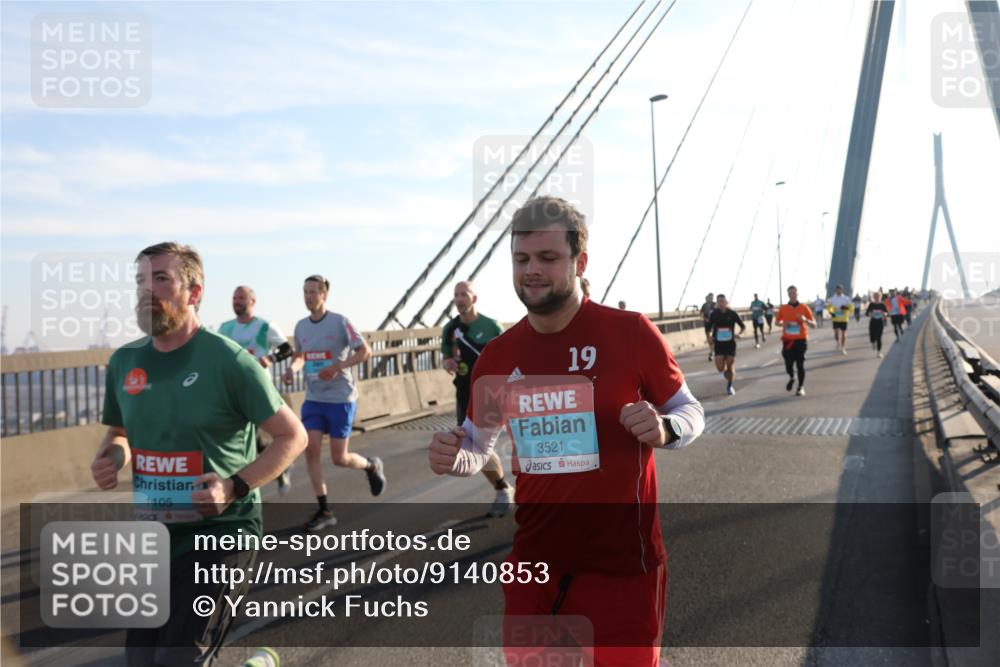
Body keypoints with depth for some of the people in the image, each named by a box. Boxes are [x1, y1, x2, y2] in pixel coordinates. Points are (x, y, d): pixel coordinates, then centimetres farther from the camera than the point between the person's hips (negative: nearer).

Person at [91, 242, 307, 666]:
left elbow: (293, 435, -10)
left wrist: (235, 486, -21)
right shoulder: (124, 362, 3)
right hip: (155, 535, 7)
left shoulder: (228, 360, -15)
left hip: (221, 533, -7)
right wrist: (111, 458, -3)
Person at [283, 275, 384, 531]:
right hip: (313, 399, 5)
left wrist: (336, 367, -21)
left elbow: (365, 351, -10)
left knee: (339, 458, -1)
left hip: (341, 398, -5)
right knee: (311, 450, -7)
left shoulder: (340, 322, -10)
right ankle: (324, 510, 4)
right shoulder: (301, 326, 6)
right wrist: (293, 369, -2)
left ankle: (372, 465, 33)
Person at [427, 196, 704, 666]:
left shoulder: (630, 332, -11)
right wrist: (450, 458, -10)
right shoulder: (497, 356, 0)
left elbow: (690, 411, 1)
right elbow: (476, 447, 13)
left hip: (621, 565, -3)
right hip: (534, 562, 4)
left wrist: (664, 429, -22)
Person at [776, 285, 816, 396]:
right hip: (787, 340, 1)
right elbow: (777, 321, 18)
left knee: (800, 364, -3)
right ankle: (791, 378, 33)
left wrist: (805, 320, -20)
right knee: (788, 365, 0)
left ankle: (801, 388, 9)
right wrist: (782, 324, -6)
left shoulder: (804, 308, -1)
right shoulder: (783, 308, 4)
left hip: (800, 340, -1)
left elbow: (814, 325, 1)